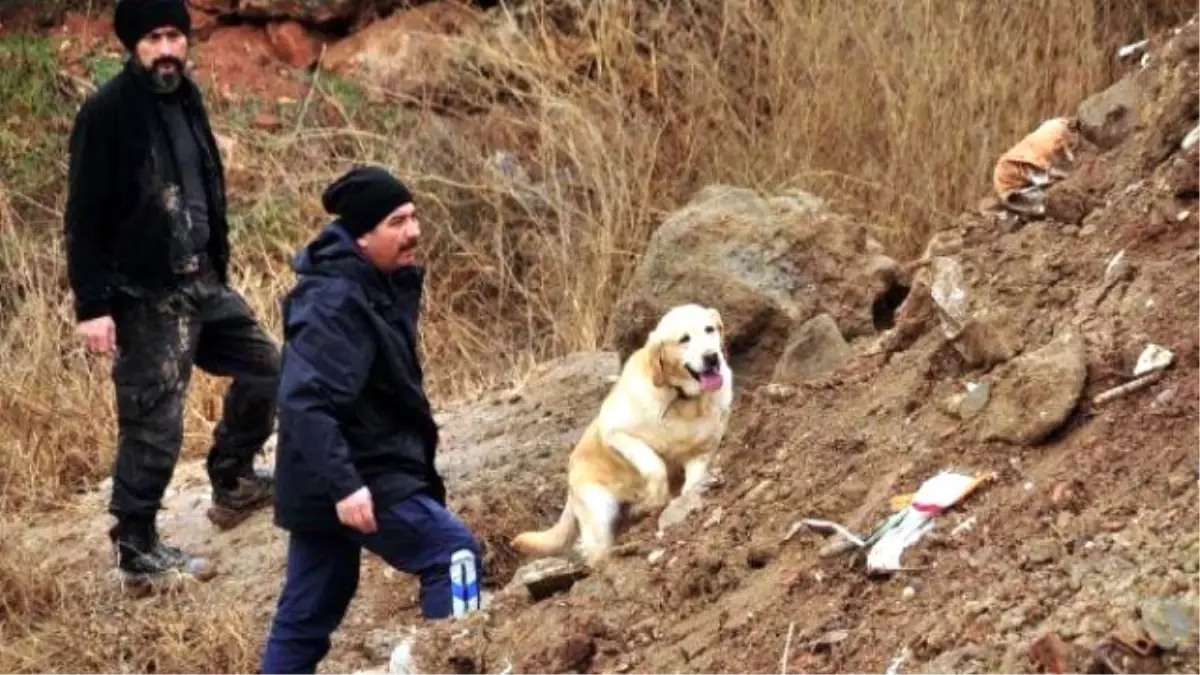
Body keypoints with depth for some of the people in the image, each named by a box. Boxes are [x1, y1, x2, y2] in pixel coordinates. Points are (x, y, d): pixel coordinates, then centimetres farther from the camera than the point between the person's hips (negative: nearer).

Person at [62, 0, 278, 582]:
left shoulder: (184, 100, 8)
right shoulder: (107, 113, -15)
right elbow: (83, 217, -16)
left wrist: (218, 269, 20)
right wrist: (92, 305, -19)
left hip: (202, 282, 8)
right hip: (145, 295, -8)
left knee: (264, 367, 16)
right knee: (153, 424, -4)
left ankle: (231, 483, 33)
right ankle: (135, 547, 9)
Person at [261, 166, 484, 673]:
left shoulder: (376, 287, 11)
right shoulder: (336, 303, -21)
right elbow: (305, 401, -29)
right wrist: (343, 483, -34)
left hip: (327, 483, 10)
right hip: (357, 479, -10)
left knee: (306, 614, 11)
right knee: (452, 551, -9)